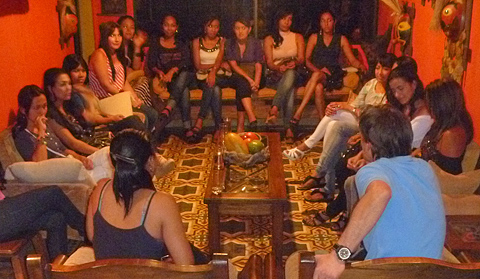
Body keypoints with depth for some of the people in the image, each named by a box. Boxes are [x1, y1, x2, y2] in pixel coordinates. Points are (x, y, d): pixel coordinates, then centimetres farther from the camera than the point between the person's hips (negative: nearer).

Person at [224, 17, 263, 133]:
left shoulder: (256, 43, 3)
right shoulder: (229, 44, 4)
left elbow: (258, 66, -4)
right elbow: (233, 66, -7)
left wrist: (256, 82, -23)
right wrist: (248, 79, -21)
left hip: (253, 76, 0)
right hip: (236, 77, 0)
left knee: (241, 87, -32)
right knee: (242, 82, -35)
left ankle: (240, 125, -35)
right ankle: (252, 119, -46)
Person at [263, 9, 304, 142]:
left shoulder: (298, 37, 19)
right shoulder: (269, 39, 14)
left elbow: (301, 59, 4)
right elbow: (269, 63, 0)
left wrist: (294, 63, -21)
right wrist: (279, 67, -23)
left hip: (293, 74, 1)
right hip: (274, 76, -1)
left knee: (290, 73, -40)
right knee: (290, 89, -38)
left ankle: (274, 109, -50)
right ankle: (288, 129, -48)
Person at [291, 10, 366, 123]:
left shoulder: (341, 39, 16)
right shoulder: (314, 38, 14)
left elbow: (352, 60, 11)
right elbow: (306, 60, 6)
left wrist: (361, 66, -12)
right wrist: (318, 69, -12)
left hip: (333, 76, -1)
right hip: (316, 72, 1)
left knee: (316, 76, -36)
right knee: (318, 87, -37)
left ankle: (298, 113, -43)